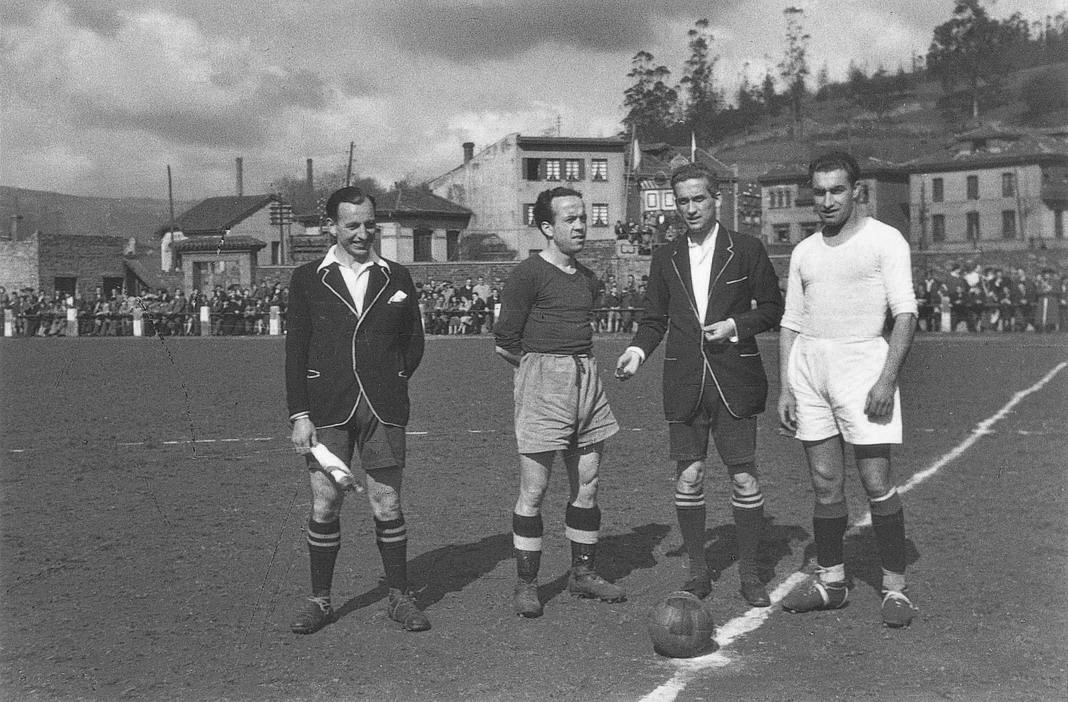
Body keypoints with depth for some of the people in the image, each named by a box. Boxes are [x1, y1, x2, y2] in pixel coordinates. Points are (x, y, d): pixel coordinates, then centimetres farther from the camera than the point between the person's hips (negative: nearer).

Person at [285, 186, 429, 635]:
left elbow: (414, 343, 17)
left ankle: (400, 598, 16)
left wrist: (388, 386, 6)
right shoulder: (308, 280, 5)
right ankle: (320, 601, 16)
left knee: (388, 506, 4)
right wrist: (299, 415, -3)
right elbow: (295, 351, 3)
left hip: (383, 408, 1)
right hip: (327, 410, -1)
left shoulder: (397, 278, 9)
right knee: (324, 506, 2)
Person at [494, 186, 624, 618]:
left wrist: (576, 363, 10)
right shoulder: (528, 275, -8)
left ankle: (583, 573, 21)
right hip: (542, 384, -7)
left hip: (586, 378, 7)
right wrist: (541, 364, 4)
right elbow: (506, 344, -8)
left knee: (587, 485, 9)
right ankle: (526, 584, 5)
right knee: (534, 490, -3)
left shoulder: (587, 278, 15)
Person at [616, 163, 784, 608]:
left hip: (735, 380, -2)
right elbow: (654, 318, 14)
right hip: (684, 382, 2)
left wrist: (736, 326, -11)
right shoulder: (666, 258, 10)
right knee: (688, 477, 3)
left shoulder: (746, 250, 2)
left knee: (744, 478, -1)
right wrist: (638, 349, -5)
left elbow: (773, 307, 5)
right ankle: (697, 572, 15)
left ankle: (749, 572, 12)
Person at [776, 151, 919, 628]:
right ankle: (830, 580, 17)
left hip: (862, 361, -4)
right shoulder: (804, 252, 14)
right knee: (825, 482, 7)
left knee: (877, 482, -6)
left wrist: (887, 380, -16)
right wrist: (785, 388, 8)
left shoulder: (885, 241, -1)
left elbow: (905, 314, -7)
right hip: (808, 364, 5)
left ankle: (895, 587, 4)